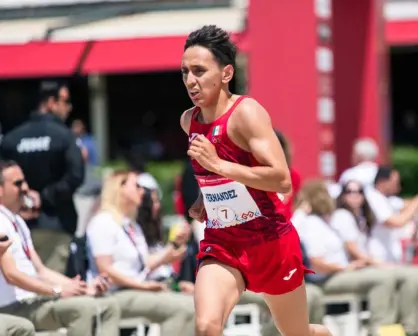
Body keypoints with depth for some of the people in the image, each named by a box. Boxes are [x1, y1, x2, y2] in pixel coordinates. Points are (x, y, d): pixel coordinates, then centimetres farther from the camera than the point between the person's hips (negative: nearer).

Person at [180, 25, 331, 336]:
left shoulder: (247, 113, -18)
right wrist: (204, 199, 9)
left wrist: (217, 165, -32)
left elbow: (282, 180, -28)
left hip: (270, 243, -4)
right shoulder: (189, 121, 3)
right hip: (221, 246, 4)